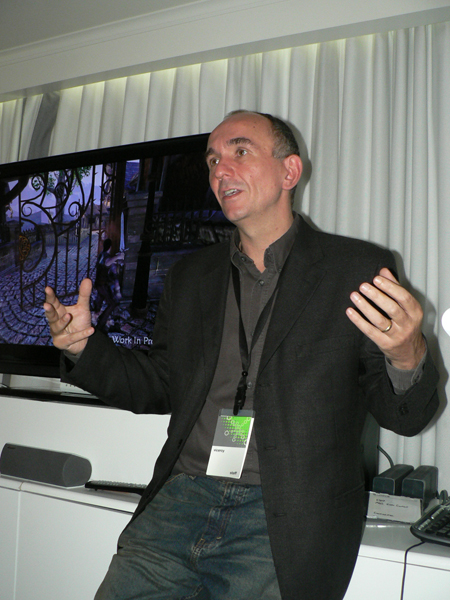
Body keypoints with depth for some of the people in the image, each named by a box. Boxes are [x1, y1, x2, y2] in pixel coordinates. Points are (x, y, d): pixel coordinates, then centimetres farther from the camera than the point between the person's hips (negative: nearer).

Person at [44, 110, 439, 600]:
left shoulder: (360, 270, 0)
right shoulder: (189, 276, 14)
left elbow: (404, 417, 0)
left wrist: (407, 358, -22)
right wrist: (85, 345, 4)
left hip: (283, 526, -3)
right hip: (179, 501, 4)